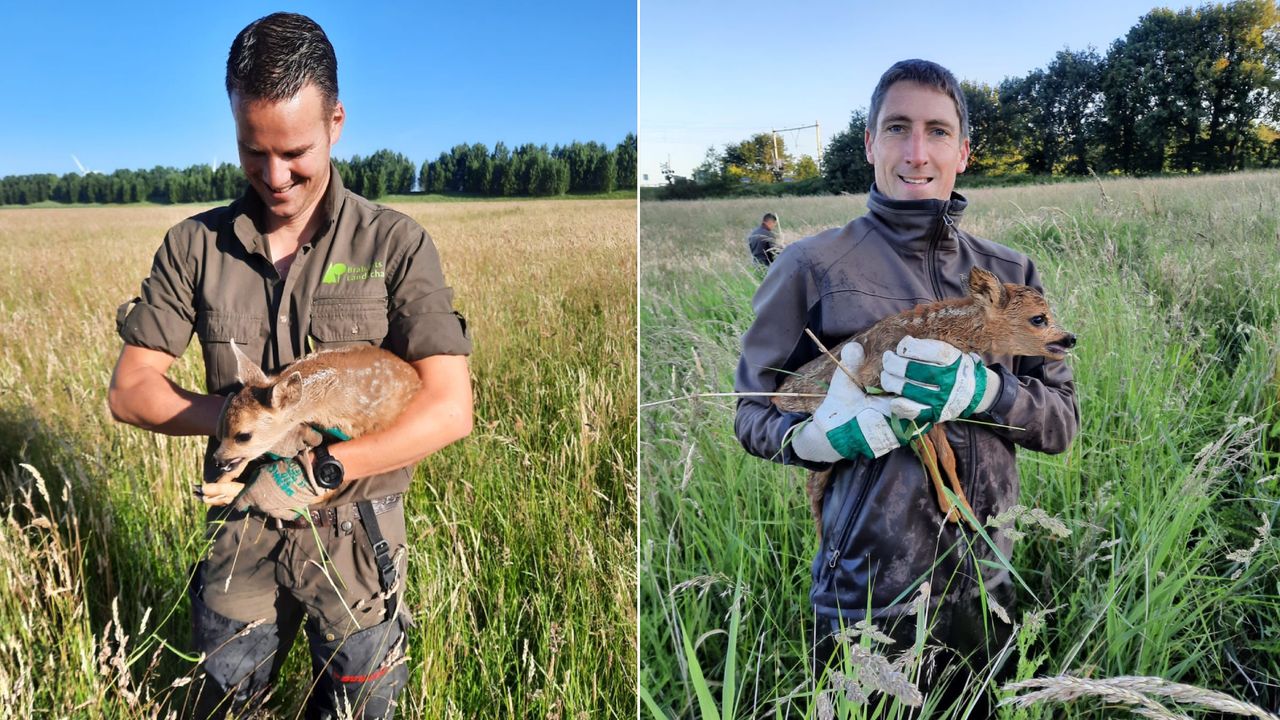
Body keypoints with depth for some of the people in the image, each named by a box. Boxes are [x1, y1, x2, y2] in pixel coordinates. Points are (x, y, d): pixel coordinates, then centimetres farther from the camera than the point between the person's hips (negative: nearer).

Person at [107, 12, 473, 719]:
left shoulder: (394, 244, -11)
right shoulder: (194, 245, -2)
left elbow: (450, 408, -19)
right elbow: (129, 388, 0)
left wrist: (314, 474, -23)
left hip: (355, 533, -2)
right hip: (242, 527, 2)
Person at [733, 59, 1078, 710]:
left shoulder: (1008, 275, 6)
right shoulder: (814, 265, -6)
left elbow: (1062, 421, 3)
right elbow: (753, 414, -2)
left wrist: (975, 390, -16)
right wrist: (825, 434, -23)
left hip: (985, 585, 4)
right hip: (866, 592, -4)